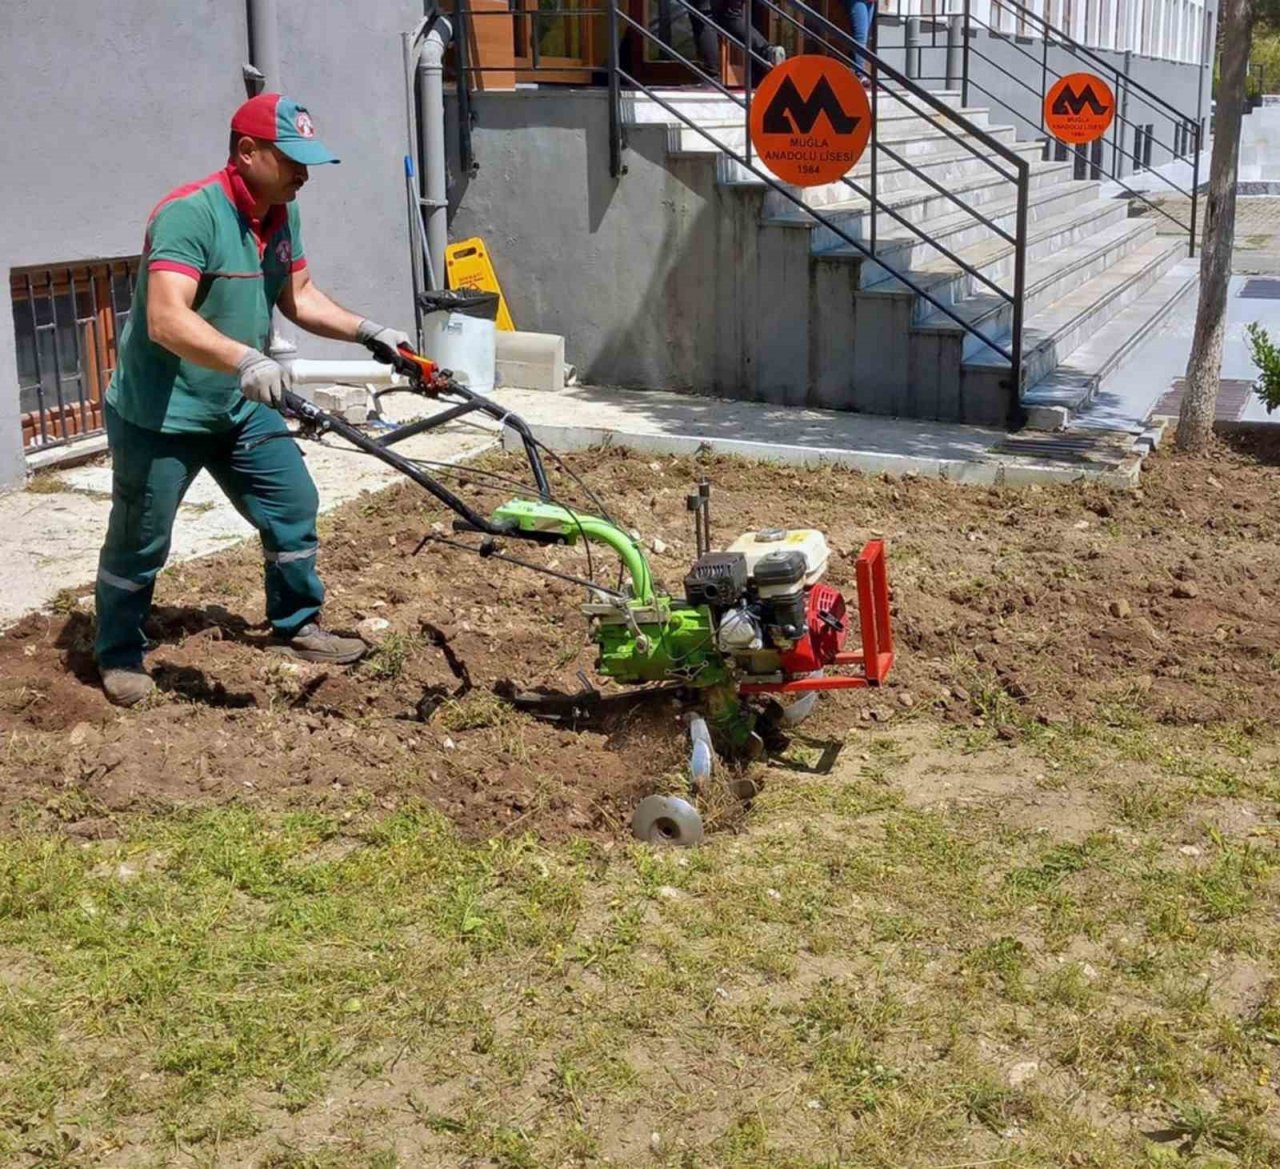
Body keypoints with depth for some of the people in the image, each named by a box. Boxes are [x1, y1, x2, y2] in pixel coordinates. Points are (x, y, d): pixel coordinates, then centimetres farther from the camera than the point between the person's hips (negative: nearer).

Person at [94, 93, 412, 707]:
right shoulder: (189, 214, -27)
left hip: (240, 409, 8)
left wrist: (367, 331, 0)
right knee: (139, 544, 6)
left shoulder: (282, 215, 0)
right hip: (159, 417, -7)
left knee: (295, 507, 9)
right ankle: (118, 655, 25)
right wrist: (246, 360, -53)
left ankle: (297, 626, 27)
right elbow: (166, 319, -38)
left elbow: (299, 296, 14)